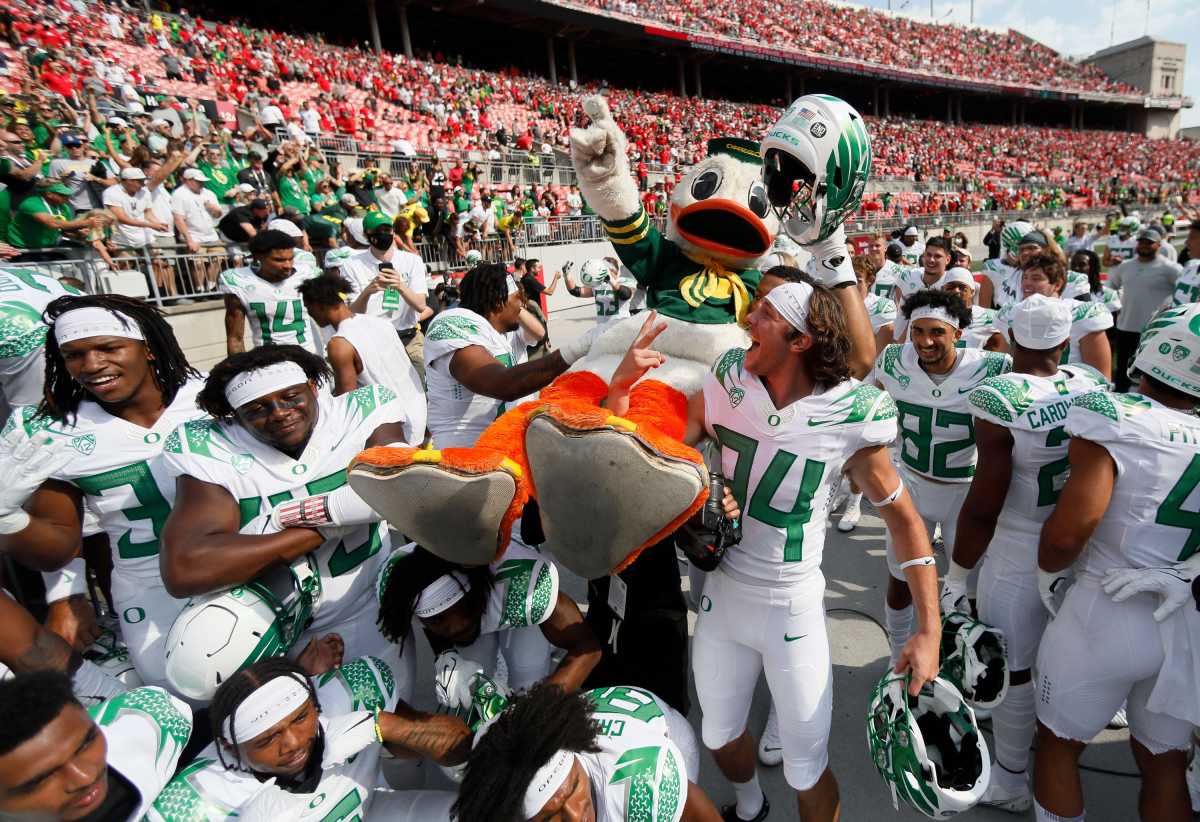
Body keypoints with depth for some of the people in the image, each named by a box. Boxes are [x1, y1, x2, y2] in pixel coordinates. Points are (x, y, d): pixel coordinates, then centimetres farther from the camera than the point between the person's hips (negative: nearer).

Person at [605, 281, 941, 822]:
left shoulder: (847, 419, -17)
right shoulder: (727, 386, -9)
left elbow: (903, 518, -7)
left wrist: (929, 631, -11)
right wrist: (621, 384, -26)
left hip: (792, 609, -3)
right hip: (721, 594, 4)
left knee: (805, 771, 11)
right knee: (719, 735, 26)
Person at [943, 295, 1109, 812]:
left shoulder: (1000, 399, -24)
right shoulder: (1093, 385, -4)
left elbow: (984, 506, -22)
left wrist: (957, 575, -11)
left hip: (1019, 556, -7)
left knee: (1011, 670, 10)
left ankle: (1010, 783, 29)